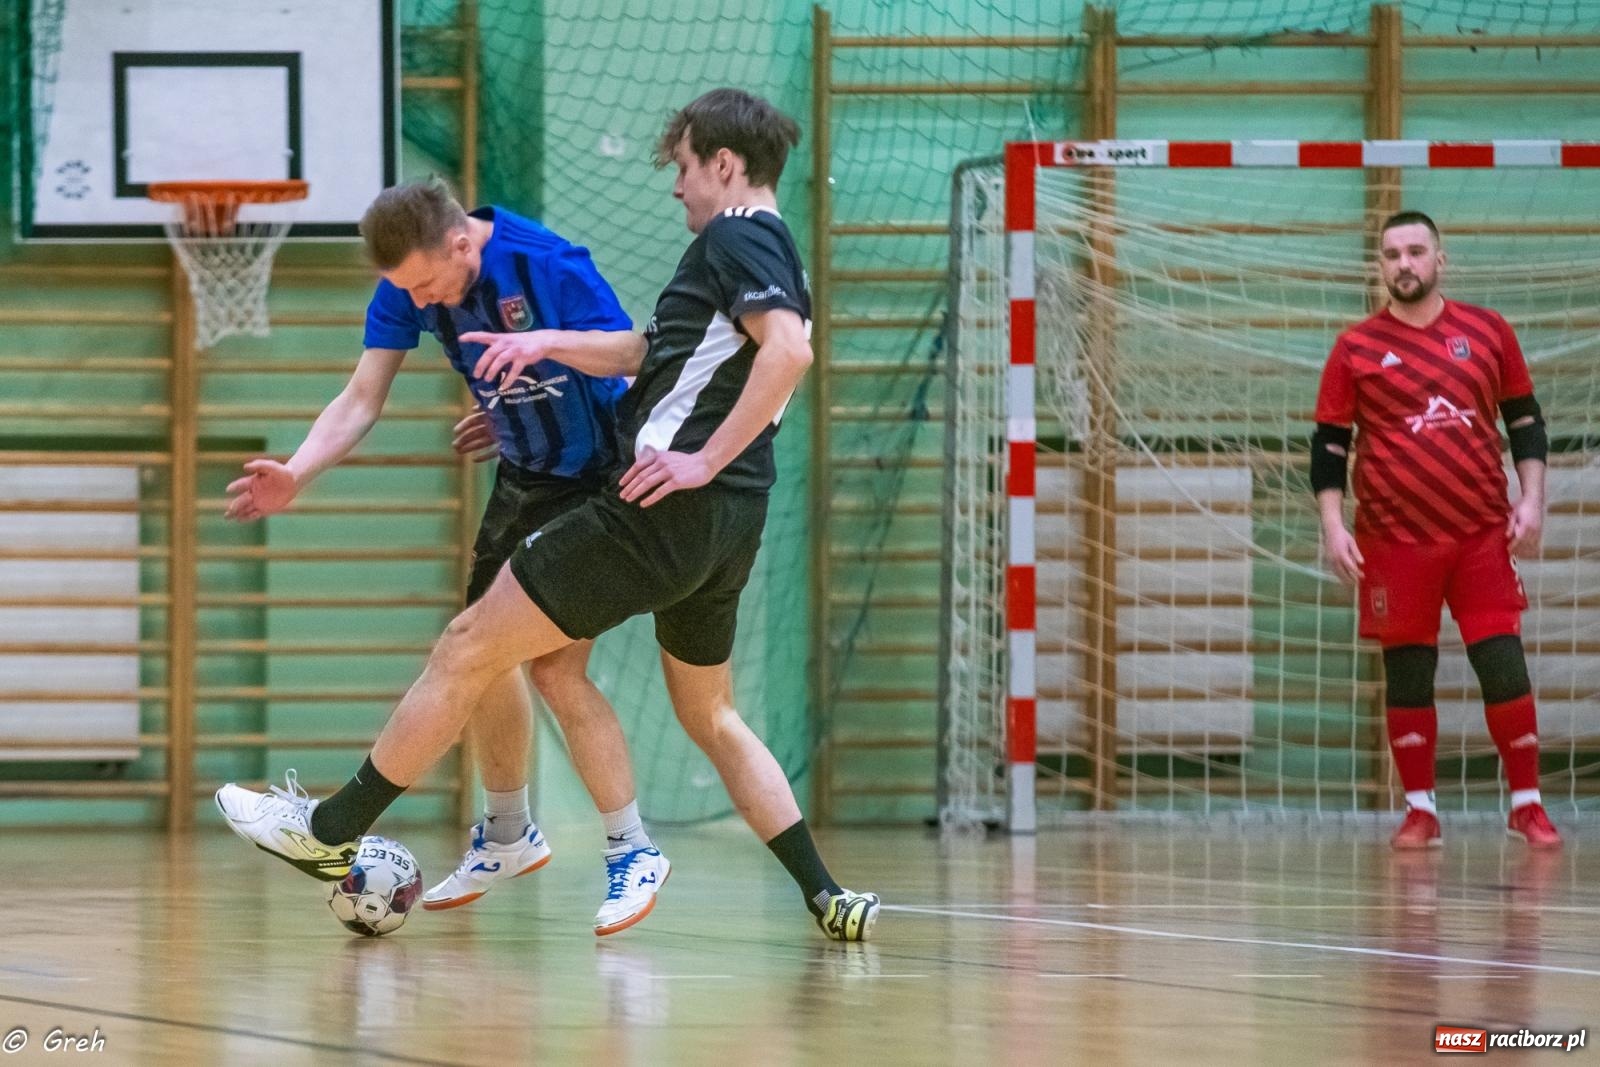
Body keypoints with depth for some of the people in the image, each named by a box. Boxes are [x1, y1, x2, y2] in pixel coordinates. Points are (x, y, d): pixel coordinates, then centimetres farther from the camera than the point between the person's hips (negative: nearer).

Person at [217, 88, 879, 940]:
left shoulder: (737, 239, -8)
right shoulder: (767, 250, 21)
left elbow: (789, 349, -26)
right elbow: (653, 352, 28)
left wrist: (706, 458, -24)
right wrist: (550, 343, 16)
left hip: (666, 509, -10)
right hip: (726, 528, 10)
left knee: (470, 648, -2)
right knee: (710, 719, 21)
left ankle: (331, 832, 4)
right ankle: (830, 901, 12)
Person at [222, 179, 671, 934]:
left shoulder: (549, 266, -29)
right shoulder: (407, 286, -10)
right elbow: (362, 399, -10)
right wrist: (294, 475, -24)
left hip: (594, 477, -7)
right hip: (523, 476, 7)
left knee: (555, 667, -15)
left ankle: (632, 851, -4)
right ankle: (507, 835, 32)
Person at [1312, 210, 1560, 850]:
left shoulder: (1487, 333, 6)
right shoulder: (1357, 349, 2)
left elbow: (1525, 420, 12)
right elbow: (1329, 444, 4)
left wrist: (1532, 498, 1)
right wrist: (1333, 526, -6)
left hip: (1483, 533, 1)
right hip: (1396, 539, 0)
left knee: (1503, 666, -4)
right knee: (1408, 674, 2)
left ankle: (1527, 804, 6)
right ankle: (1419, 810, 11)